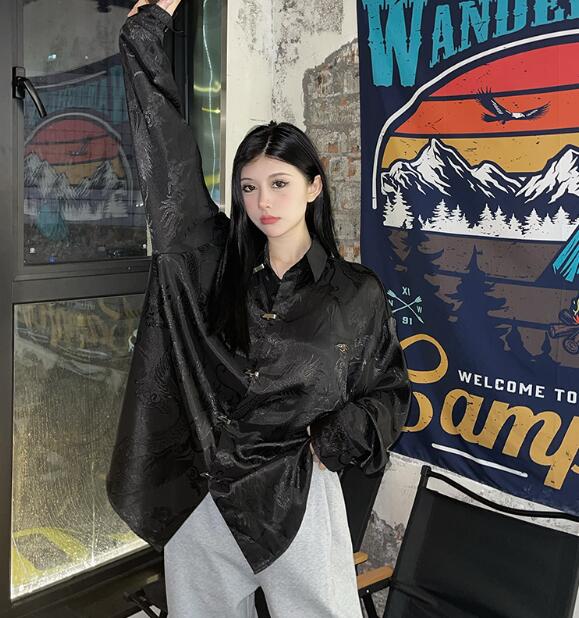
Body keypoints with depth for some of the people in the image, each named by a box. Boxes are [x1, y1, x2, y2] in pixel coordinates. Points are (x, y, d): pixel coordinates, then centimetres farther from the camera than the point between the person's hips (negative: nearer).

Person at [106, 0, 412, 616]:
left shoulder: (357, 294, -1)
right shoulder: (214, 263, 1)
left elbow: (389, 391, 11)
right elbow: (167, 155, 1)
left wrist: (336, 437, -8)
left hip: (297, 500, -2)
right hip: (198, 499, 2)